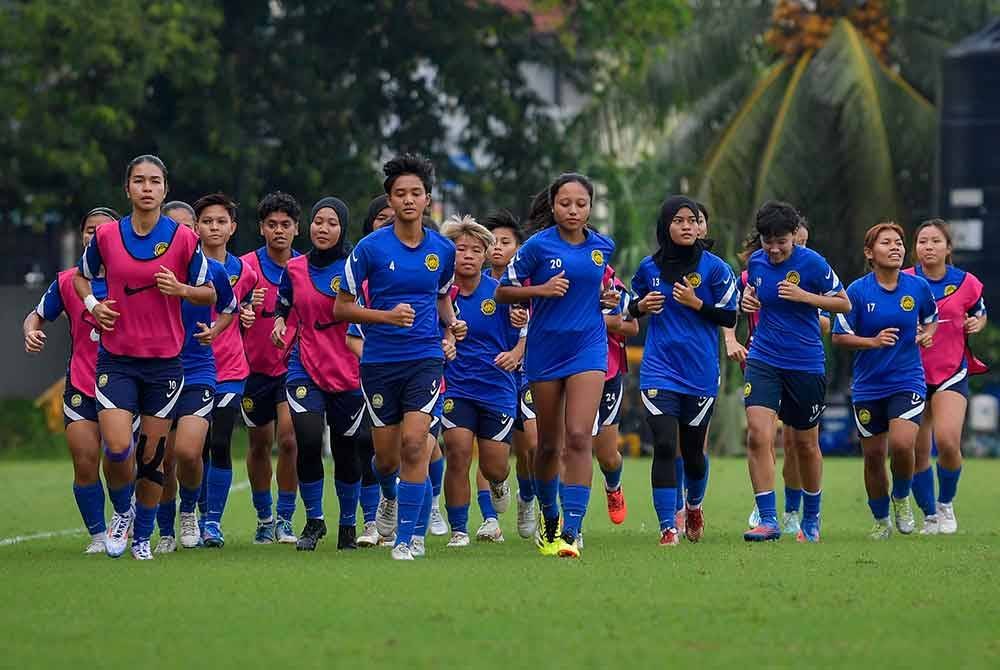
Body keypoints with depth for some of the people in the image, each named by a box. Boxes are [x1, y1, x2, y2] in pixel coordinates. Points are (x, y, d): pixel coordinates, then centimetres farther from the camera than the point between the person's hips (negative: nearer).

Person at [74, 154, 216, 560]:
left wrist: (181, 289, -14)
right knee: (117, 447, -14)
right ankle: (121, 513, 15)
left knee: (152, 455, 3)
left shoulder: (184, 239, -3)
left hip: (164, 362, 0)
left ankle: (142, 537, 20)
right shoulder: (106, 237, 0)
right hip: (116, 359, 0)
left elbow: (209, 293, 6)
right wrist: (91, 303, -1)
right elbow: (82, 276, 19)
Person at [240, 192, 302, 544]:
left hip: (293, 366, -1)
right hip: (255, 367, 1)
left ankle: (285, 519, -6)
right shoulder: (245, 267, -5)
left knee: (289, 438, -15)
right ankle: (264, 518, 26)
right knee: (259, 444, 10)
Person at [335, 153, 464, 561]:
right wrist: (388, 316, -17)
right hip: (379, 360, -1)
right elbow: (342, 307, -2)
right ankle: (390, 497, 44)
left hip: (425, 358, 1)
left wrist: (452, 322, 2)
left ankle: (405, 539, -12)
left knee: (414, 443, -17)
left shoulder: (442, 249, 4)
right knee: (387, 457, 7)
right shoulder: (370, 248, -6)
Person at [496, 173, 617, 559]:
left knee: (579, 437, -15)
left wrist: (606, 297, 4)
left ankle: (571, 532, -19)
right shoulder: (538, 246, -6)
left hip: (588, 348, 1)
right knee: (549, 445, 10)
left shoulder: (602, 247, 5)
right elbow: (503, 292, -1)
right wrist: (541, 290, -17)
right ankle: (549, 521, 33)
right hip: (545, 351, -1)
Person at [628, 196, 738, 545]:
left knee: (693, 450, 10)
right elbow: (633, 306, 19)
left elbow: (730, 317, -2)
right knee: (664, 447, -14)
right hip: (659, 369, 0)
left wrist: (696, 303, -16)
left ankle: (694, 504, 41)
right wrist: (642, 306, -4)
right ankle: (667, 526, -11)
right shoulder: (649, 267, 4)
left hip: (701, 372, 0)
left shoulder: (714, 267, -3)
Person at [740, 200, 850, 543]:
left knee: (806, 444, 10)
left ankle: (811, 520, 29)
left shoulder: (812, 263, -10)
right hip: (763, 360, 2)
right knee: (758, 434, -17)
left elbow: (844, 304, -4)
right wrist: (747, 299, 1)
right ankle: (768, 520, -16)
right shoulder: (756, 262, 2)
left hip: (806, 364, -2)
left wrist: (805, 296, -18)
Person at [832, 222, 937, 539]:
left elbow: (931, 318, 18)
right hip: (868, 385, 0)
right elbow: (838, 336, -4)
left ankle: (901, 498, 9)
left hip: (908, 381, 0)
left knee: (902, 444, -21)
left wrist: (927, 334, -4)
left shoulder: (918, 287, -2)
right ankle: (881, 521, 27)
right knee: (873, 455, 7)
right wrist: (873, 341, -18)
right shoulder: (857, 291, -7)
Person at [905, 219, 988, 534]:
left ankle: (946, 504, 6)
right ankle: (930, 516, 18)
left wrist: (976, 324, -4)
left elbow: (980, 314, 18)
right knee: (918, 452, 0)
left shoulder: (966, 283, 0)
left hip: (952, 372, -1)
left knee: (947, 440, -20)